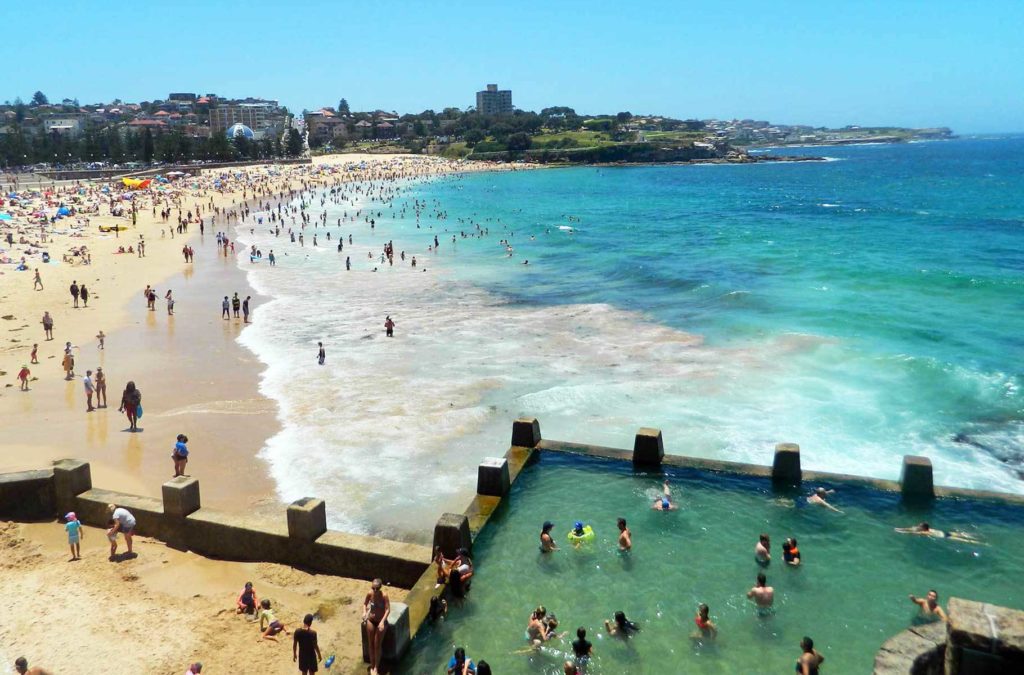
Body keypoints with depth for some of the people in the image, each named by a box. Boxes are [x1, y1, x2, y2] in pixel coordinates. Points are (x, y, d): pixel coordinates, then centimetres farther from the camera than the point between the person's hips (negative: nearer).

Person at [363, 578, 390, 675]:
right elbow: (365, 603, 4)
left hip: (381, 621, -3)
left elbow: (388, 609, -23)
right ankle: (372, 666, 22)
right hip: (371, 621, 3)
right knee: (371, 644, 8)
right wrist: (364, 613, -14)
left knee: (377, 645, -1)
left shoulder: (384, 595, -24)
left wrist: (382, 622, -33)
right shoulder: (370, 594, -14)